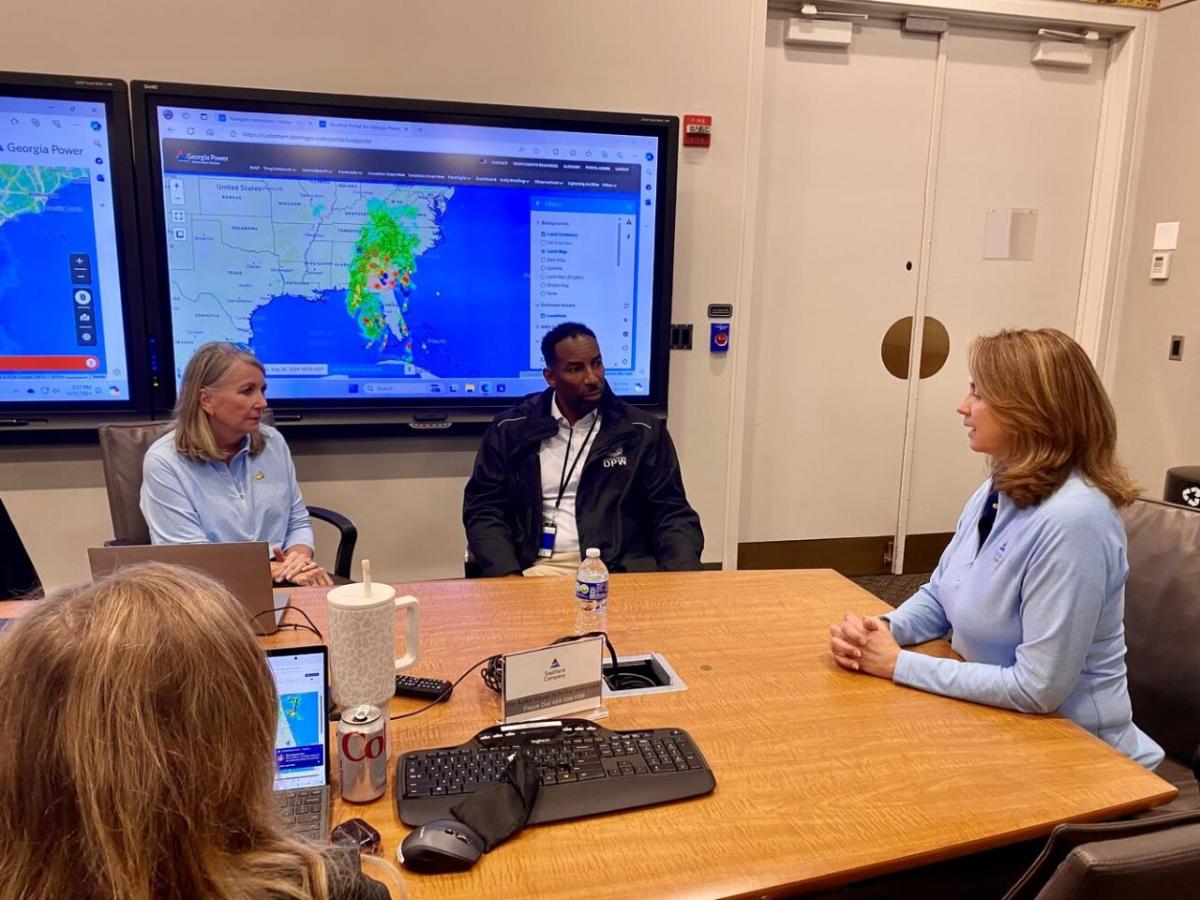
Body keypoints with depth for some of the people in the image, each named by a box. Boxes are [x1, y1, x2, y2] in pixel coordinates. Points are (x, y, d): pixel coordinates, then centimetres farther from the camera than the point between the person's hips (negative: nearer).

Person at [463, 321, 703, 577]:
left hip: (619, 569, 1)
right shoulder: (510, 430, 6)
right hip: (538, 566, 0)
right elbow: (484, 510, 4)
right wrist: (508, 575, -14)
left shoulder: (643, 432, 6)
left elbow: (671, 513, 5)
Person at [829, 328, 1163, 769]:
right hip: (996, 724, 7)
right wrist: (879, 630, -9)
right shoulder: (995, 491, 1)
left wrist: (899, 664, -20)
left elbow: (1037, 689, -26)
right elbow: (938, 597, 11)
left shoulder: (1070, 519, -27)